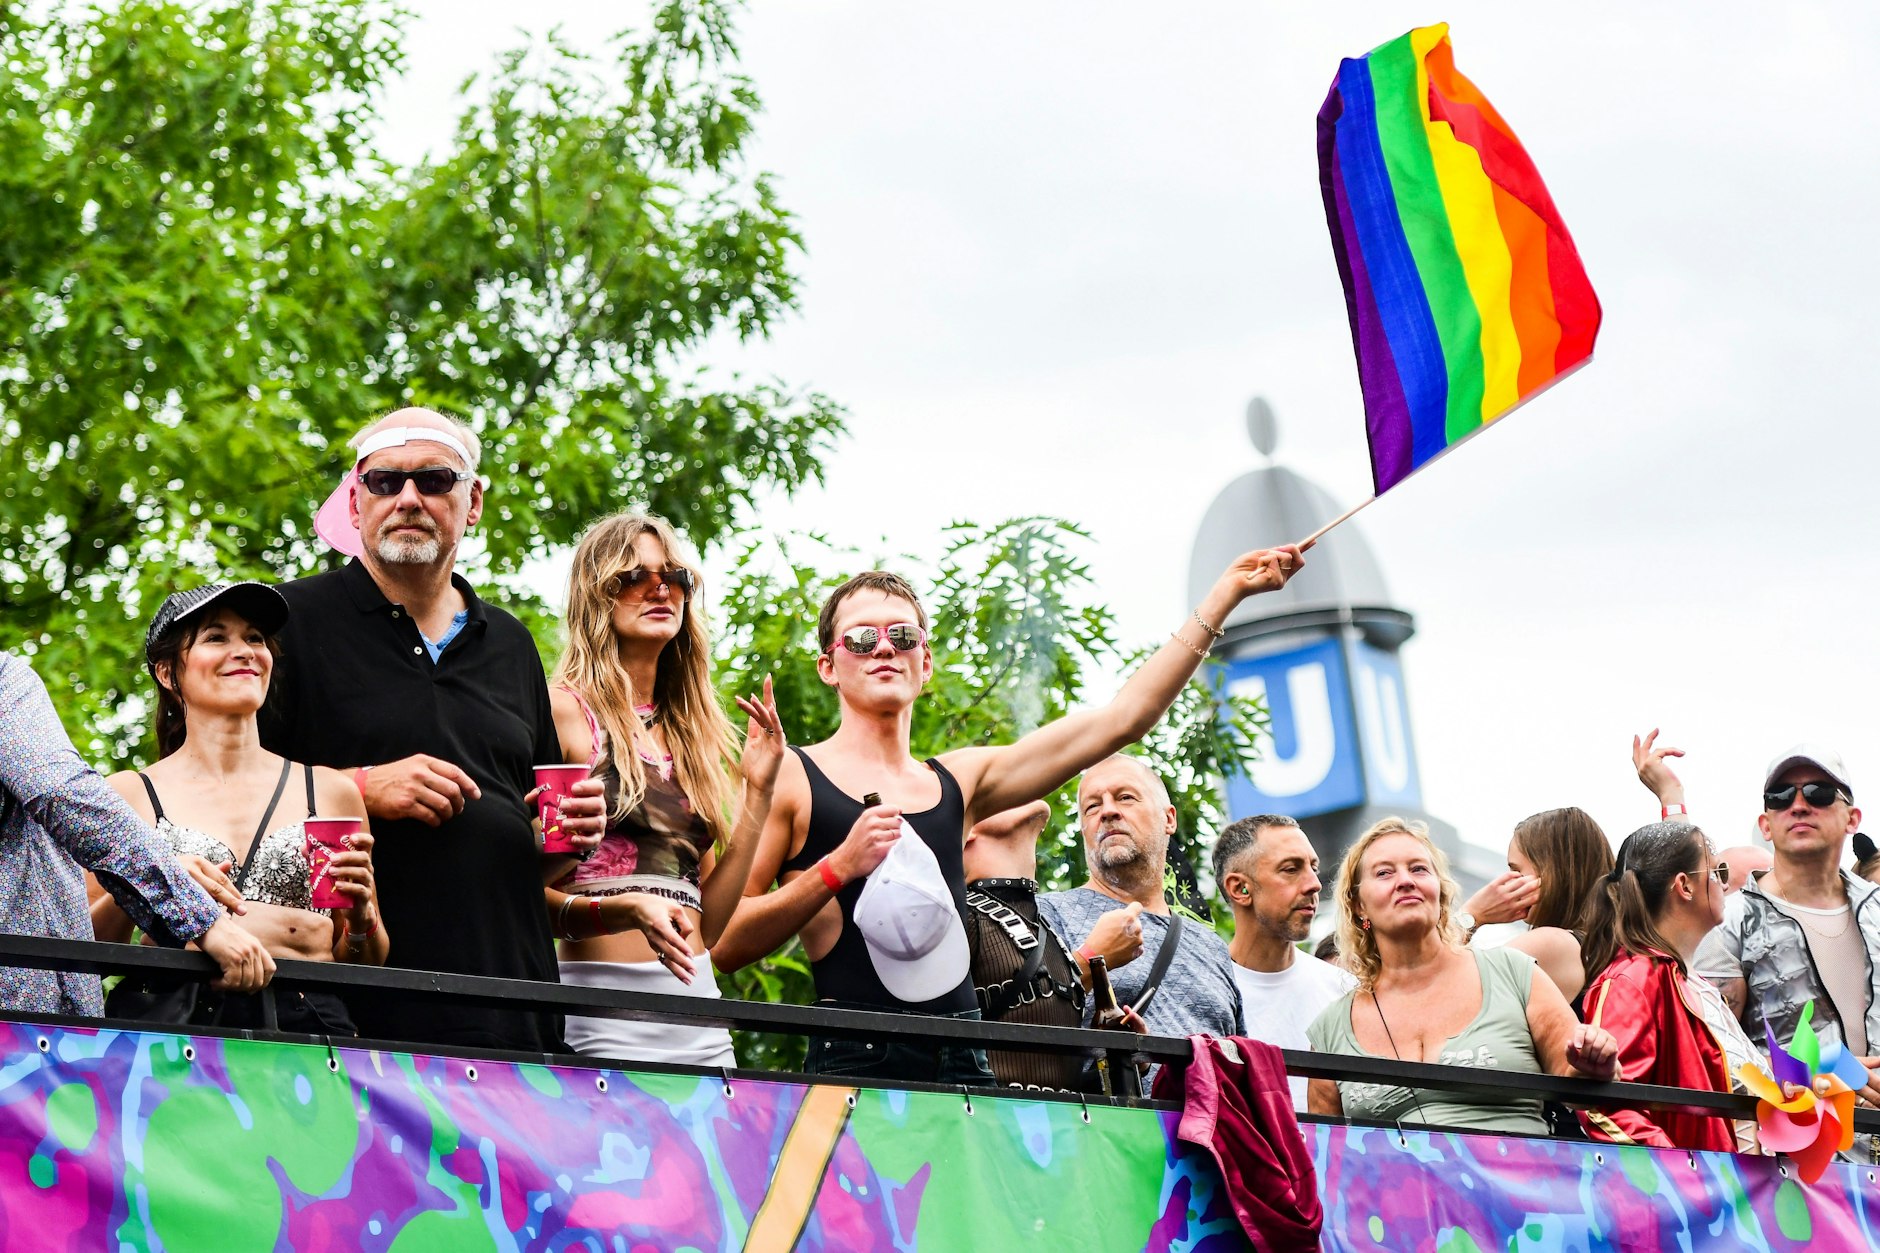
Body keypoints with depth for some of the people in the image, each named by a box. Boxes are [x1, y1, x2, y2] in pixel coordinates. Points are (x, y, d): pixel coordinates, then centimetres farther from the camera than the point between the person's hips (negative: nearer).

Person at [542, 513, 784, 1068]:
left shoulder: (689, 735, 17)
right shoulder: (564, 710, -2)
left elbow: (708, 922, 13)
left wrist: (758, 792, 9)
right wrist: (626, 911, -22)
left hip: (697, 1003, 6)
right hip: (601, 991, -6)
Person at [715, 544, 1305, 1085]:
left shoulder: (960, 780, 19)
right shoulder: (791, 777, 6)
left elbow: (1122, 718, 18)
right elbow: (722, 943, 0)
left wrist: (1227, 592, 19)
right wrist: (836, 868, -11)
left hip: (961, 1063, 4)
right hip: (855, 1064, -4)